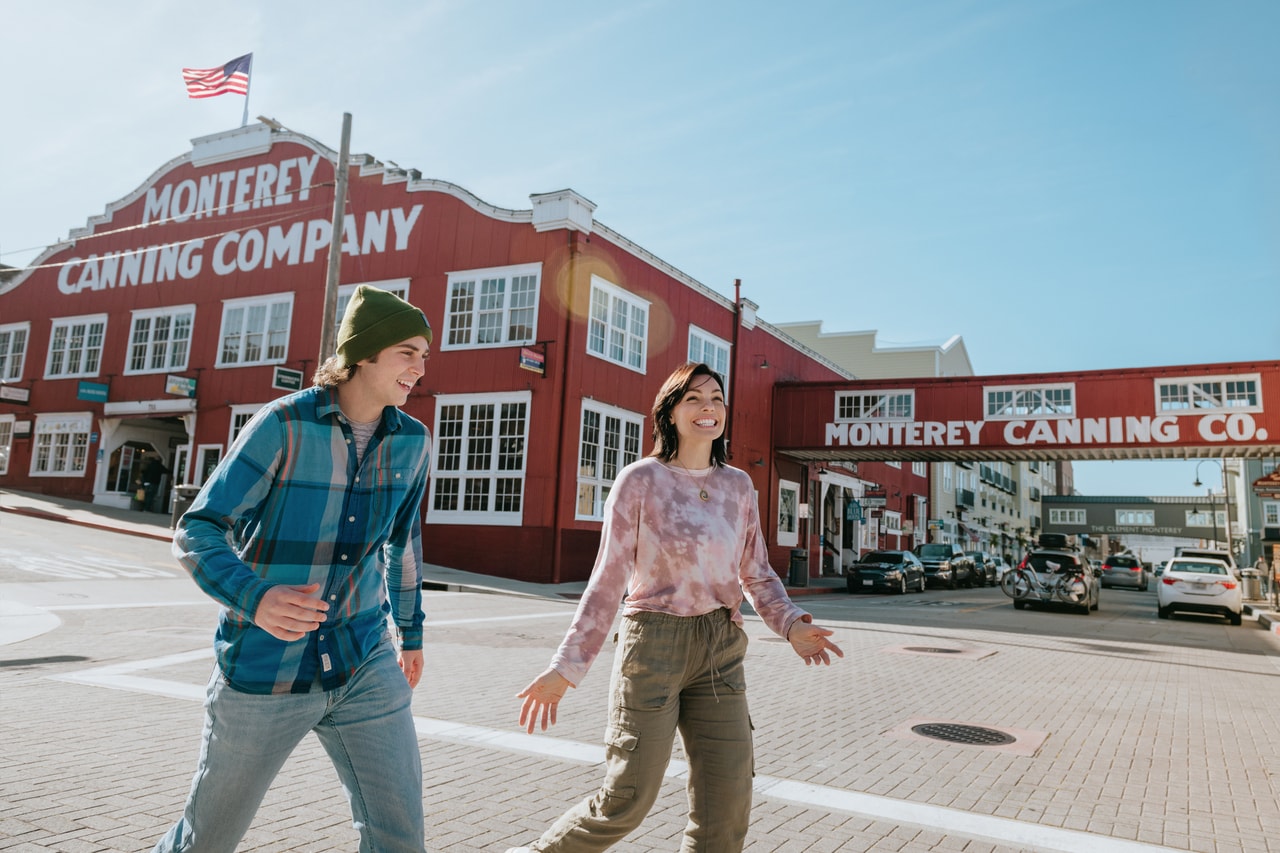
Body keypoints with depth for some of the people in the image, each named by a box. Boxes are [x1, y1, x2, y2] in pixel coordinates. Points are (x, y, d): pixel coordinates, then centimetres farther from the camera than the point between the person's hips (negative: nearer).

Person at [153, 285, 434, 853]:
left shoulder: (412, 442, 0)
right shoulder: (284, 424, -15)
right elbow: (196, 532, -17)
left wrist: (411, 631, 22)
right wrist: (256, 598, -37)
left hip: (365, 664, 3)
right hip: (265, 672, -3)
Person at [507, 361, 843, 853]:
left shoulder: (738, 486, 8)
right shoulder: (641, 479, -6)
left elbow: (757, 574, 13)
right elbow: (608, 579, -6)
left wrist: (789, 624, -5)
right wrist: (567, 665, -10)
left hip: (720, 649, 5)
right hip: (654, 643, -4)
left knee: (727, 804, 3)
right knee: (627, 800, 1)